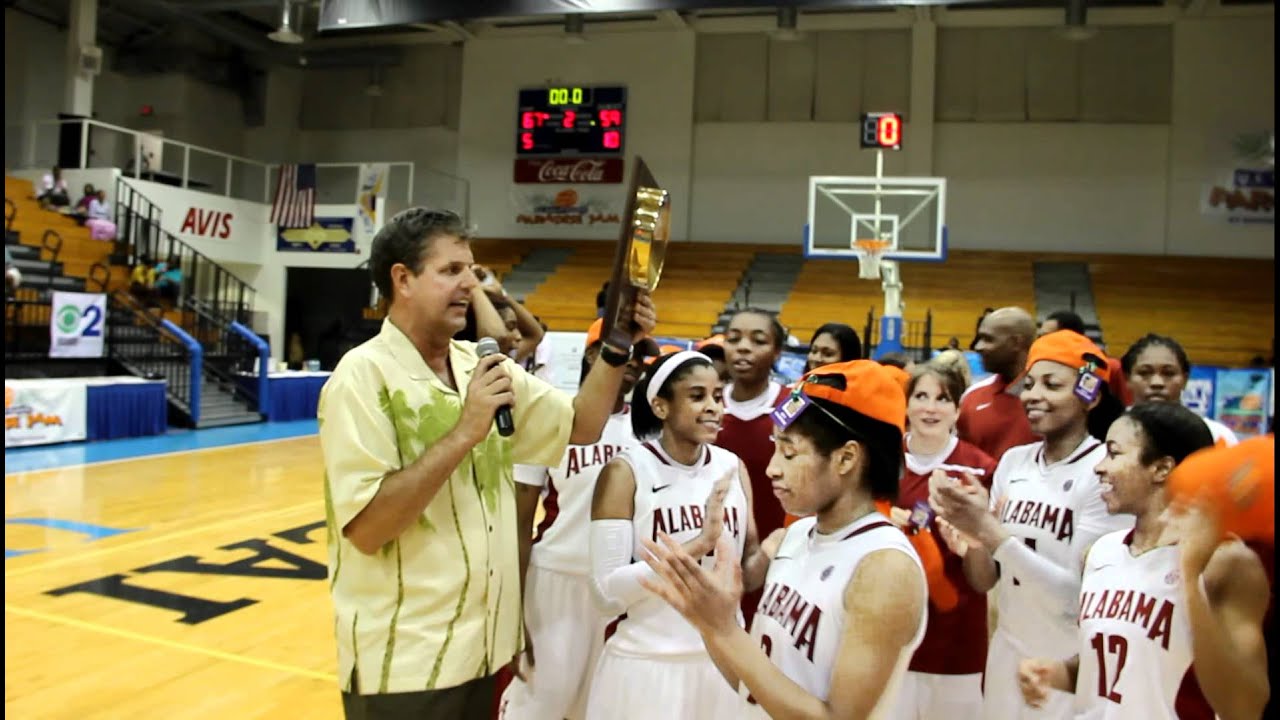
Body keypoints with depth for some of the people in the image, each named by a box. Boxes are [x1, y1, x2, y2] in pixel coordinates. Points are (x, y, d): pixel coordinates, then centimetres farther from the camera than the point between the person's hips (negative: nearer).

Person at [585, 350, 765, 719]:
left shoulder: (732, 467, 2)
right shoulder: (626, 471, -11)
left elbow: (748, 575, 9)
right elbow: (608, 593, -17)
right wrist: (697, 544, -24)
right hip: (648, 664, -4)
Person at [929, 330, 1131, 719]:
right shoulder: (1013, 460, 0)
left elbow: (1080, 595, -21)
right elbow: (985, 581, 3)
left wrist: (990, 530, -27)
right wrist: (972, 544, -17)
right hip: (1006, 657, 5)